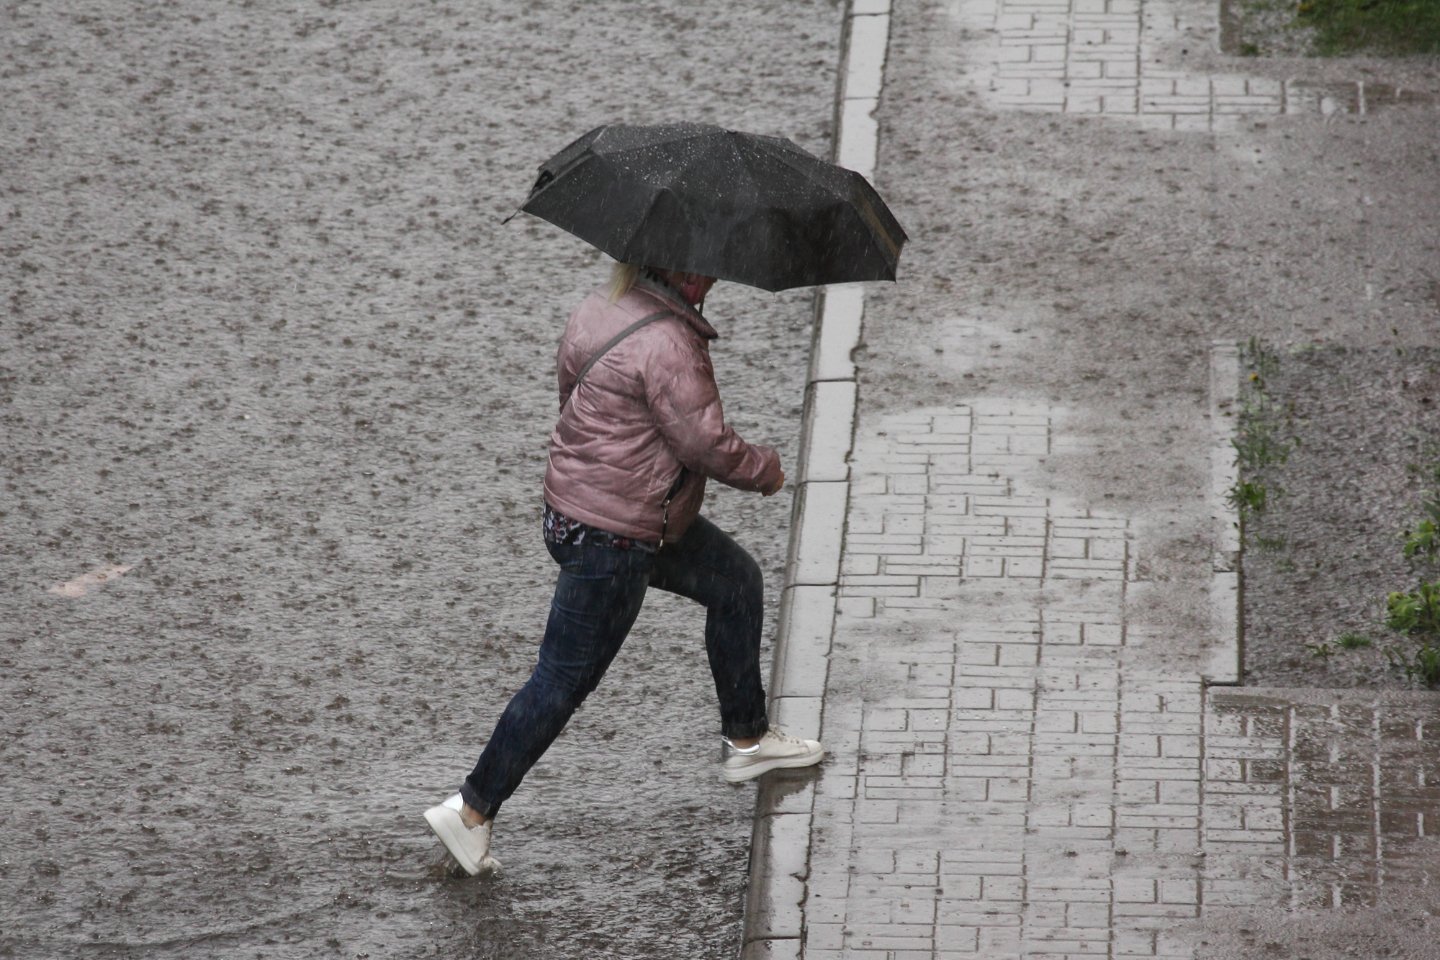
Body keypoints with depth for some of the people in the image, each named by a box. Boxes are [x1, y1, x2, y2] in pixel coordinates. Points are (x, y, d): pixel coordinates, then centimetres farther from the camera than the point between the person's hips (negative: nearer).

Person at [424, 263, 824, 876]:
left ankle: (747, 740, 34)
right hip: (610, 539, -11)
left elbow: (568, 380, 16)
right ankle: (471, 813, 8)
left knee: (735, 580, 22)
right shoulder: (667, 345, -27)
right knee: (564, 680, 0)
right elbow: (705, 444, -23)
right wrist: (766, 470, -4)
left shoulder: (598, 310, 2)